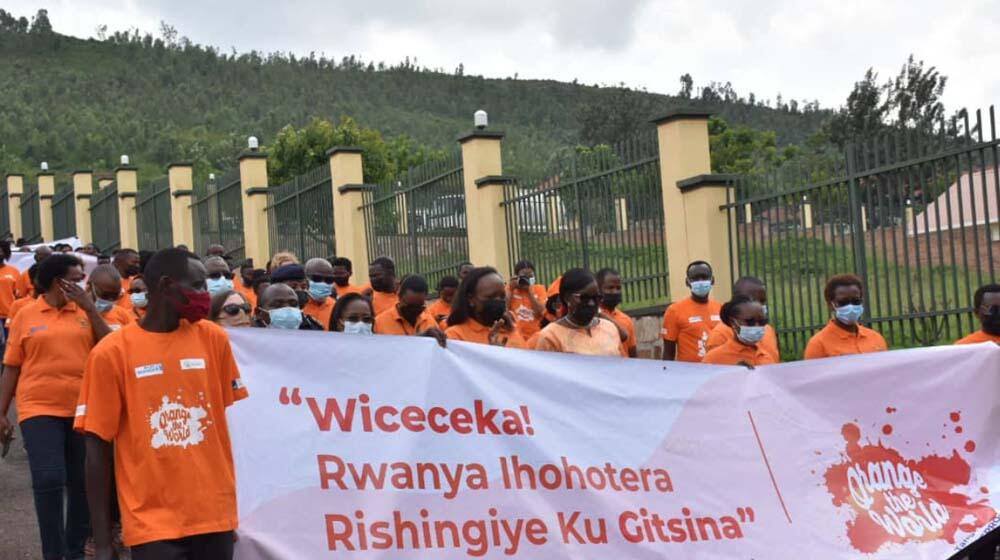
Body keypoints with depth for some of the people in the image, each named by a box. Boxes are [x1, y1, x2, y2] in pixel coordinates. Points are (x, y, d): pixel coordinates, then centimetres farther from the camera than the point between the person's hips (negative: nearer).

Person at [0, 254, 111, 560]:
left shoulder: (85, 312, 7)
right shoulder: (26, 316, 3)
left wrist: (90, 307, -9)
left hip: (83, 409, 3)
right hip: (40, 409, -2)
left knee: (82, 482, 8)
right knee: (48, 480, -11)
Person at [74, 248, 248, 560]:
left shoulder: (213, 338, 4)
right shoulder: (111, 353, -5)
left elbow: (235, 422, 7)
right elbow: (98, 448, -3)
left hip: (216, 515, 3)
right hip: (153, 522, -3)